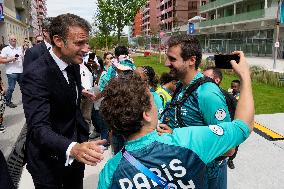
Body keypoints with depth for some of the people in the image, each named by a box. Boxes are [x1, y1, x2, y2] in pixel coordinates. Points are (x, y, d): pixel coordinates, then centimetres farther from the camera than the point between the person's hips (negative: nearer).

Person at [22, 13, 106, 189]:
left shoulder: (73, 65, -1)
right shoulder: (37, 73, -25)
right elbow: (39, 127, -32)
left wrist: (81, 146, 7)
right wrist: (72, 148, -50)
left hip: (74, 155, 7)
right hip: (49, 161, -6)